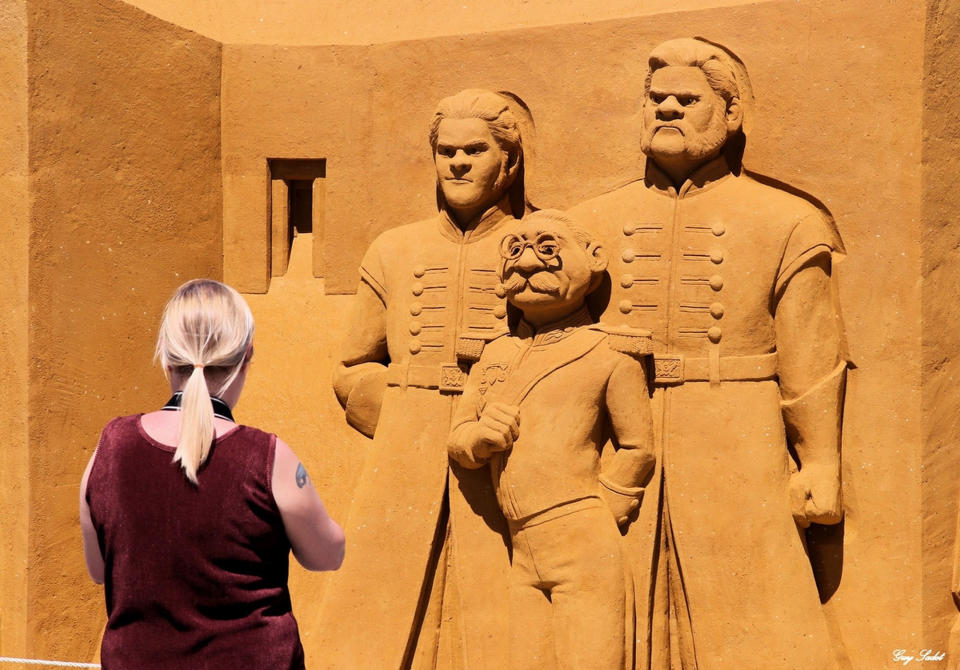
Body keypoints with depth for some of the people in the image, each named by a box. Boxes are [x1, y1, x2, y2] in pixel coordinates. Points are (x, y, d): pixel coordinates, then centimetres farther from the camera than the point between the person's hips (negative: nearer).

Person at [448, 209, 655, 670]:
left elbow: (638, 448, 5)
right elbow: (456, 438, 18)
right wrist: (479, 437, -3)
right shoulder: (496, 356, 17)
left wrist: (605, 509, 0)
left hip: (585, 551, -5)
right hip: (522, 554, 5)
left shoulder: (609, 356, 1)